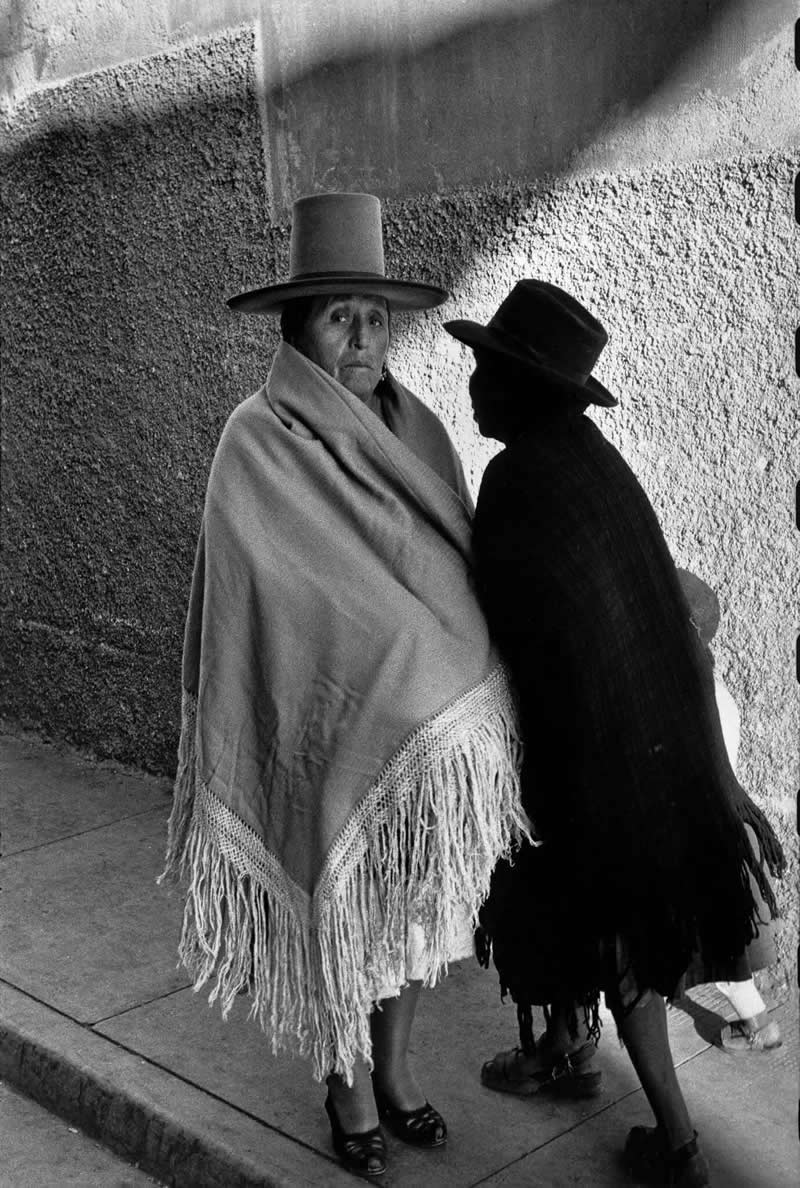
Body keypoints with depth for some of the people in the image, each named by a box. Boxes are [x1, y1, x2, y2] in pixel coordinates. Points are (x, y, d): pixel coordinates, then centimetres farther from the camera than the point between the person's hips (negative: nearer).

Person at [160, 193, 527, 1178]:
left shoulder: (417, 431, 2)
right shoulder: (258, 445, -14)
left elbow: (459, 569, 8)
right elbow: (251, 606, -15)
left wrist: (470, 702, 5)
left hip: (433, 724, 5)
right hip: (328, 728, -5)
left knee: (411, 905, 17)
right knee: (339, 910, 11)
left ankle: (394, 1067, 40)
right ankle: (347, 1088, 34)